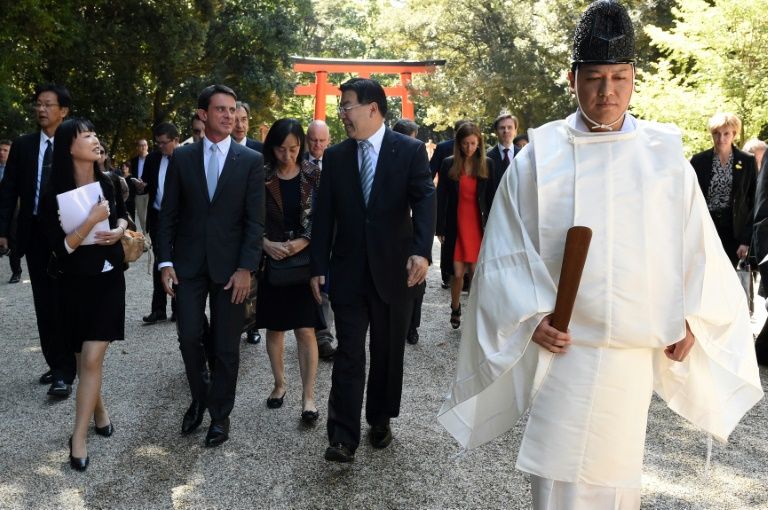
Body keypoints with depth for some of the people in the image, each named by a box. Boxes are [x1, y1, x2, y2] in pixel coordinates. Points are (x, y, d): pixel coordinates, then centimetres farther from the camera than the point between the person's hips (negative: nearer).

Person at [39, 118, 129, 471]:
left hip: (109, 281, 1)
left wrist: (119, 231, -4)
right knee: (86, 358, 11)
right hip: (75, 285, -1)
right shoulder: (55, 195, -12)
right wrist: (92, 220, -28)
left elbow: (122, 215, 18)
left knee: (92, 359, -6)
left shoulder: (109, 182, -2)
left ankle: (78, 437, 0)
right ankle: (99, 409, 36)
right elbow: (60, 247, -16)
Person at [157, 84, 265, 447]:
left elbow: (255, 220, -4)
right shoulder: (182, 158, 4)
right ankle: (199, 398, 27)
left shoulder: (251, 161, -1)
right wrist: (165, 262, -3)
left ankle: (220, 414, 22)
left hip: (230, 265, -1)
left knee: (226, 346, 5)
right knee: (189, 337, 0)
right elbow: (168, 214, 5)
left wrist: (246, 268, -11)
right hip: (188, 263, 1)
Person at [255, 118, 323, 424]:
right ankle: (279, 384, 28)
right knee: (274, 327, 11)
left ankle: (308, 396, 1)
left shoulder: (313, 176, 0)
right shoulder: (261, 177, 0)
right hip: (272, 261, 1)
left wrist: (302, 242, -14)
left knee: (305, 329, -4)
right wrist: (267, 244, -14)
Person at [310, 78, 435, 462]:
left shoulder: (410, 151, -4)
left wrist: (422, 250, -29)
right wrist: (319, 266, 0)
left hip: (393, 269, -1)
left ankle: (380, 421, 30)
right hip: (349, 271, 1)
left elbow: (424, 201, -14)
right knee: (348, 354, -1)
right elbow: (324, 214, 5)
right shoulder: (335, 156, 5)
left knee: (388, 352, 12)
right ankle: (343, 437, 2)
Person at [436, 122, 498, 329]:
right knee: (458, 273, 1)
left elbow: (493, 197, 3)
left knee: (475, 273, 0)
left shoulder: (487, 164, 1)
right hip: (456, 225, 0)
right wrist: (440, 228, -3)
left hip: (479, 226, 0)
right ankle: (455, 309, 24)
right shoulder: (449, 164, -1)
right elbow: (441, 197, 0)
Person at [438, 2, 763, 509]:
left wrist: (690, 321, 1)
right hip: (564, 345, -2)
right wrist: (530, 317, -10)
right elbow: (507, 249, -1)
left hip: (637, 351, 2)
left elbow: (696, 248, 6)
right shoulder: (540, 157, -4)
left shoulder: (666, 156, 0)